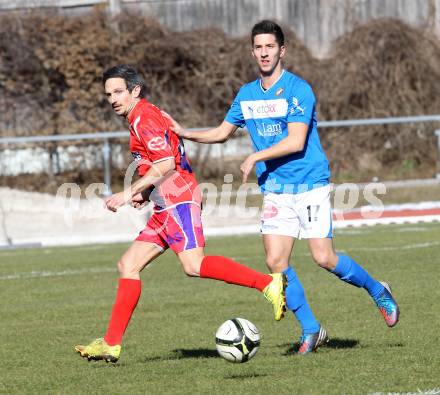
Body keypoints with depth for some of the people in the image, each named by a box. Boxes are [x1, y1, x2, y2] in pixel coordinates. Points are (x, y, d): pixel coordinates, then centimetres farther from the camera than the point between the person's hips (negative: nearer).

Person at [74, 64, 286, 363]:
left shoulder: (145, 118, -8)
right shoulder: (141, 119, 23)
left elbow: (166, 163, -19)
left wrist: (131, 192, -17)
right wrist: (145, 192, 17)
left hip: (179, 201, -10)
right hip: (166, 208, 10)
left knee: (194, 265, -24)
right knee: (128, 266, 7)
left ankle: (269, 283, -23)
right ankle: (111, 345, 7)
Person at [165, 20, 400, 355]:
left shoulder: (297, 89, -12)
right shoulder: (247, 94, 9)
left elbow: (296, 142, -18)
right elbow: (222, 133, 19)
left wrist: (256, 158, -15)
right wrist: (185, 133, 4)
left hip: (310, 185, -6)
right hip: (275, 190, 6)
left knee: (324, 258, -10)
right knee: (276, 262, -6)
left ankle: (377, 291, 16)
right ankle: (311, 330, 6)